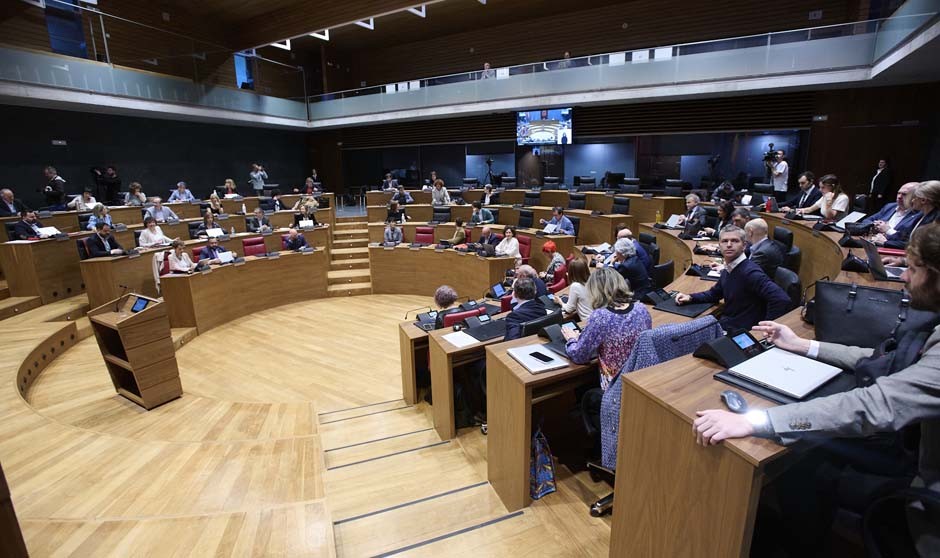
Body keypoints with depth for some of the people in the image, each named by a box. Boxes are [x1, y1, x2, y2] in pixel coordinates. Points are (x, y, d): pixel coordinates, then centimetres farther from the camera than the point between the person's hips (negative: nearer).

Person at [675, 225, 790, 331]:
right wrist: (690, 297, 5)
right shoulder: (727, 270, 6)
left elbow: (782, 299, -29)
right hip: (723, 325, 8)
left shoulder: (750, 272, -21)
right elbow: (715, 293, 22)